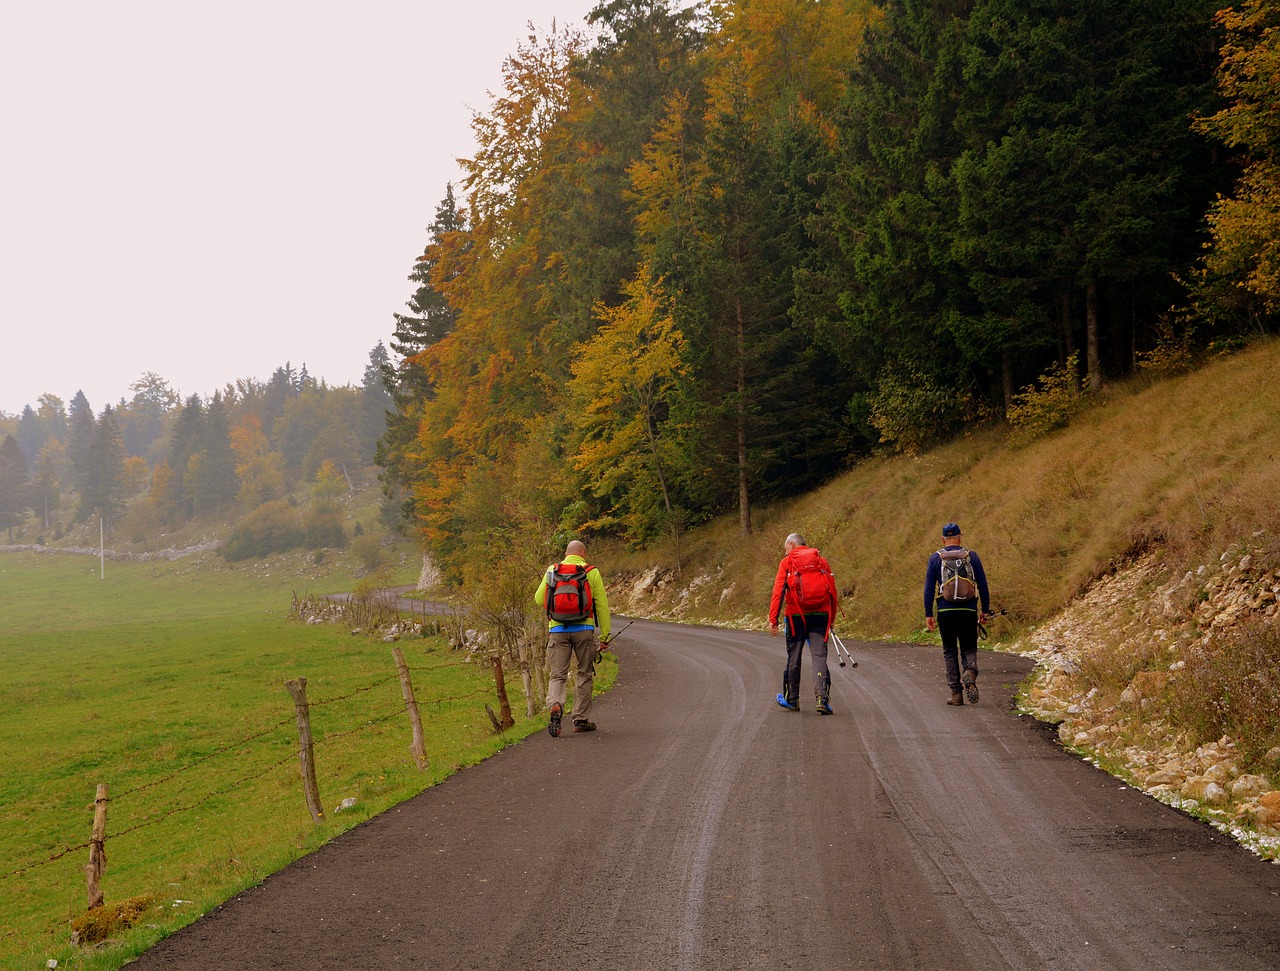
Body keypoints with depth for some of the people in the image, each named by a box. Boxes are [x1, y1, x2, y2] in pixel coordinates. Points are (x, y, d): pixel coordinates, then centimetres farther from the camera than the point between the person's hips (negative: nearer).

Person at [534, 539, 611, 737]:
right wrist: (605, 636, 4)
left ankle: (555, 706, -24)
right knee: (585, 674, 13)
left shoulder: (552, 571, 6)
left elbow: (539, 600, 11)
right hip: (583, 630, -1)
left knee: (557, 675, 5)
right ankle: (581, 719, 15)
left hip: (557, 630, 1)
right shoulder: (591, 572, 1)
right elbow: (602, 606, 0)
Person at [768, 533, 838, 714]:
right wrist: (832, 619, 21)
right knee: (819, 656, -2)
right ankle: (822, 697, -18)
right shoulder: (822, 561, 14)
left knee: (793, 657, 10)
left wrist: (773, 619, -6)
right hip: (821, 615, 2)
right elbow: (833, 592, 13)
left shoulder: (787, 562, 6)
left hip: (797, 615, -2)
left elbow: (778, 592, -3)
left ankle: (792, 700, 21)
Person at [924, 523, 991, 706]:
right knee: (969, 648, 11)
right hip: (968, 611, 0)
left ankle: (956, 693, 4)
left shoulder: (935, 558, 3)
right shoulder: (972, 556, 4)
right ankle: (970, 672, -21)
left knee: (950, 651, 9)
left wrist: (928, 615, 3)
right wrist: (985, 610, 13)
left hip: (946, 612, 0)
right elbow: (982, 585, 5)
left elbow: (929, 588, 0)